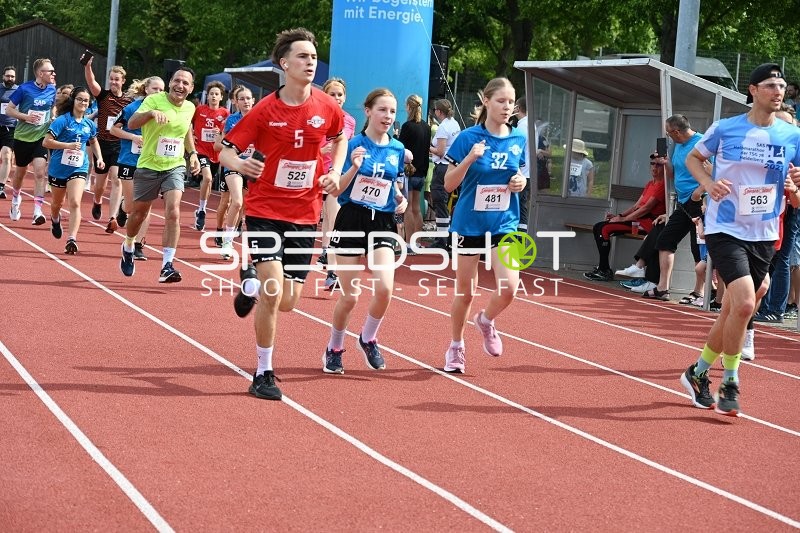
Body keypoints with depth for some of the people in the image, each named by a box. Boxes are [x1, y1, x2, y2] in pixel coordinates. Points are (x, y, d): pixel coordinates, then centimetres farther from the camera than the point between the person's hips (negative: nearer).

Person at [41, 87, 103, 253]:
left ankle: (72, 240, -22)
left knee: (75, 203, -18)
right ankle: (55, 220, 54)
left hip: (79, 168, 1)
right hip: (59, 166, -1)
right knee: (57, 203, 19)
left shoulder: (89, 124, 3)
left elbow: (94, 141, 24)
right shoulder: (62, 120, -12)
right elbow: (46, 142, -16)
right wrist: (68, 145, -24)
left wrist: (99, 158, 10)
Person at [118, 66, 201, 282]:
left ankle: (167, 265, -16)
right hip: (148, 166, -2)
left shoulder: (190, 108, 3)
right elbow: (131, 123, -26)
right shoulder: (154, 100, -12)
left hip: (175, 167, 2)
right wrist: (151, 113, -44)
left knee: (173, 212, -17)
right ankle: (128, 247, 43)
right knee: (139, 213, 13)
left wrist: (192, 153, 11)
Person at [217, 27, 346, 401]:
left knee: (287, 302, 5)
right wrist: (240, 164, -28)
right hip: (266, 211, -3)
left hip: (305, 215, 3)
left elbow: (341, 136, 20)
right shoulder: (265, 110, -10)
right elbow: (226, 150, -5)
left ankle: (252, 283, 41)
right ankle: (263, 374, 1)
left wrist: (335, 171, 4)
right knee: (273, 291, -17)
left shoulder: (326, 107, -2)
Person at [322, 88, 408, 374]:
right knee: (350, 296, -1)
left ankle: (368, 339, 12)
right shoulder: (353, 145, -7)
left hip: (382, 223, 3)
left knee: (385, 288, -15)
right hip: (351, 221, -3)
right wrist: (354, 167, -23)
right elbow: (336, 190, -8)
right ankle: (334, 349, 23)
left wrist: (401, 200, -1)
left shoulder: (398, 149, 6)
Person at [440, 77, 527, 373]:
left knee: (508, 288, -14)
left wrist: (521, 183, -6)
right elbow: (449, 184, -7)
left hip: (505, 223, 2)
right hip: (469, 223, -2)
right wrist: (470, 159, -23)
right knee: (465, 291, 7)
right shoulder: (468, 137, -9)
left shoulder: (518, 140, 2)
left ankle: (486, 321, 20)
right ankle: (456, 346, 31)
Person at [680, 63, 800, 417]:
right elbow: (693, 157, 11)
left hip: (764, 236, 4)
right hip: (724, 229, -4)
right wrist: (708, 183, -9)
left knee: (733, 312, 11)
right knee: (744, 303, -21)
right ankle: (730, 383, -3)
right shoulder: (725, 129, -6)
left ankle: (698, 372, 32)